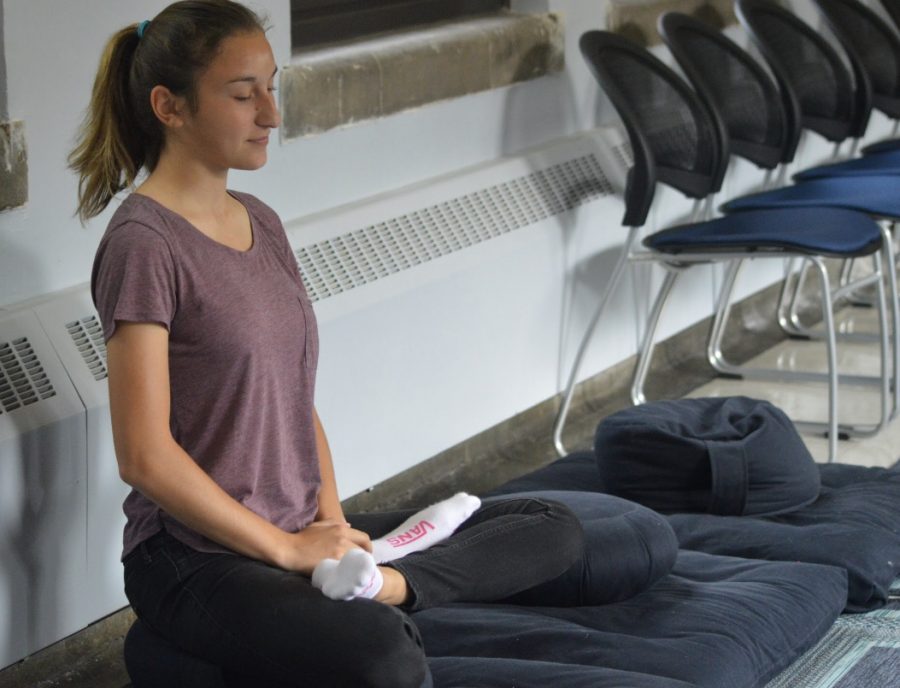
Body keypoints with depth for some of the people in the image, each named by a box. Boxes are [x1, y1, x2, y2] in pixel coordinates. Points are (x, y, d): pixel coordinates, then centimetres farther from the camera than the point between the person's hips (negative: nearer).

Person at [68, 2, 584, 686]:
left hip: (299, 535, 9)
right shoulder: (144, 243, -13)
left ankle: (380, 582, -18)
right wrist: (286, 549, -13)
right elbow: (145, 456, -18)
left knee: (554, 529, 2)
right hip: (196, 559, -9)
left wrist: (332, 521, 0)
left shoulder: (261, 224, 13)